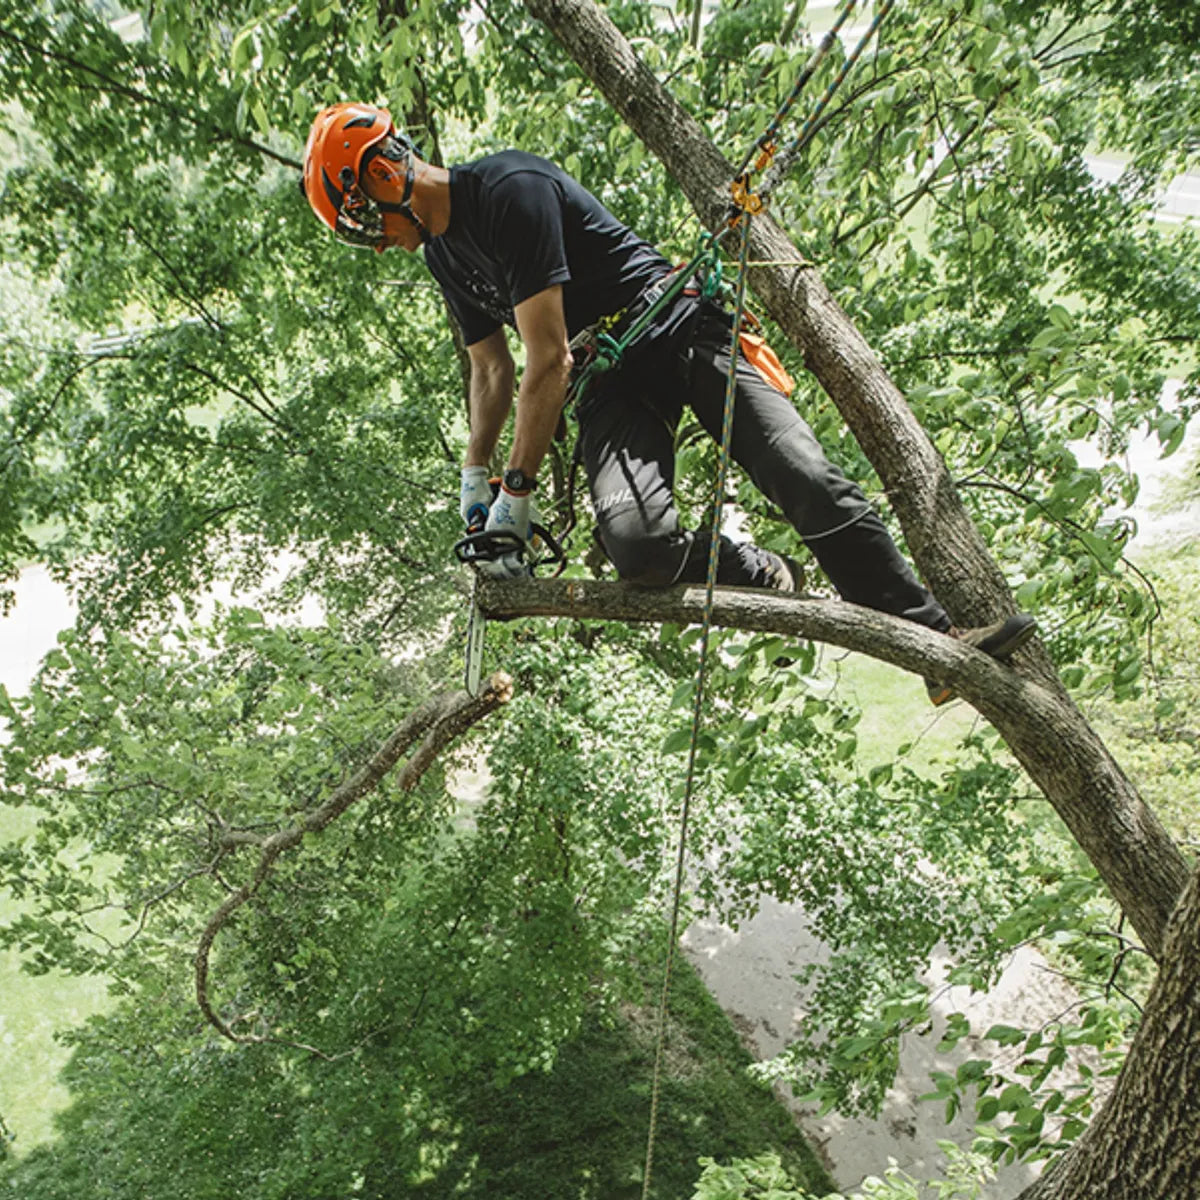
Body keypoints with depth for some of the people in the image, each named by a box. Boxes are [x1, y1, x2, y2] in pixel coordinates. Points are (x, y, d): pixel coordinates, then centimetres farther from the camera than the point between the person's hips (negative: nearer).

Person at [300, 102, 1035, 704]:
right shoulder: (442, 253, 13)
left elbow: (549, 361, -20)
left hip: (680, 331, -5)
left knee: (809, 482, -19)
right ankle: (767, 579, 0)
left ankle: (940, 641, -7)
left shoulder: (508, 189, -15)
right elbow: (492, 368, 22)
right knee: (635, 543, -26)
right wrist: (474, 479, 14)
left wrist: (516, 495, -17)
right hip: (609, 386, 5)